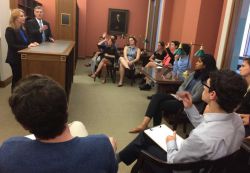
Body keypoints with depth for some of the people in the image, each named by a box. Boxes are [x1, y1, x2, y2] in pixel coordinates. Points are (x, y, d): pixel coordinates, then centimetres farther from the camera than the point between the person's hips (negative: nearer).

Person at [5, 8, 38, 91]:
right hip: (15, 58, -7)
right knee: (17, 78, 2)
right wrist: (27, 46, -26)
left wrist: (31, 43, -10)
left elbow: (26, 41, 12)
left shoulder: (23, 28, 9)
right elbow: (12, 46, -21)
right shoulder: (9, 30, -13)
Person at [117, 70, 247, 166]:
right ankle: (122, 156, 38)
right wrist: (190, 108, -4)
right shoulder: (236, 119, -16)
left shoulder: (201, 137, -42)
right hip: (203, 161, 7)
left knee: (144, 139, 10)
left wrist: (171, 143, -6)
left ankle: (119, 157, 38)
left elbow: (173, 161, -24)